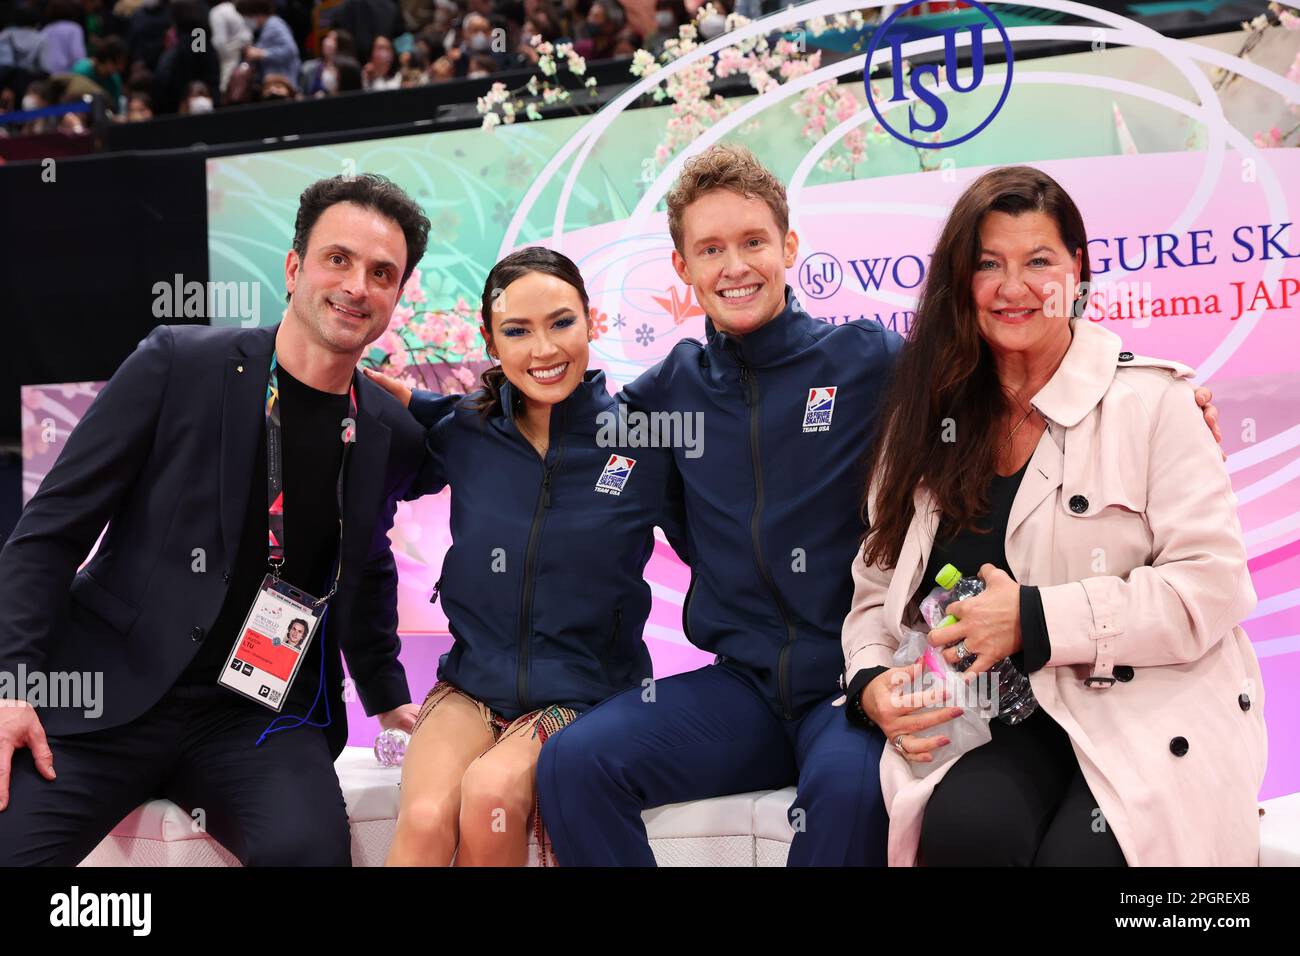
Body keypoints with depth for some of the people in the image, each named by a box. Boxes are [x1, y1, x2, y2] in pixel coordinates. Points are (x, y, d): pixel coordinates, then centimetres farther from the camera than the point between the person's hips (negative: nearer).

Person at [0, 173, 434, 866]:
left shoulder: (395, 439, 5)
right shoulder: (176, 364, -5)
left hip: (263, 718, 2)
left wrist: (386, 697, 26)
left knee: (308, 846, -29)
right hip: (110, 697, -1)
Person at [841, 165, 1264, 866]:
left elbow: (1211, 584, -8)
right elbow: (879, 588, 14)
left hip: (1148, 712, -2)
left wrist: (1034, 619, -15)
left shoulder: (1151, 401, 0)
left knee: (1079, 852, -30)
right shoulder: (928, 419, 12)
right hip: (1002, 723, 2)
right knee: (963, 828, -29)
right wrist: (871, 682, -7)